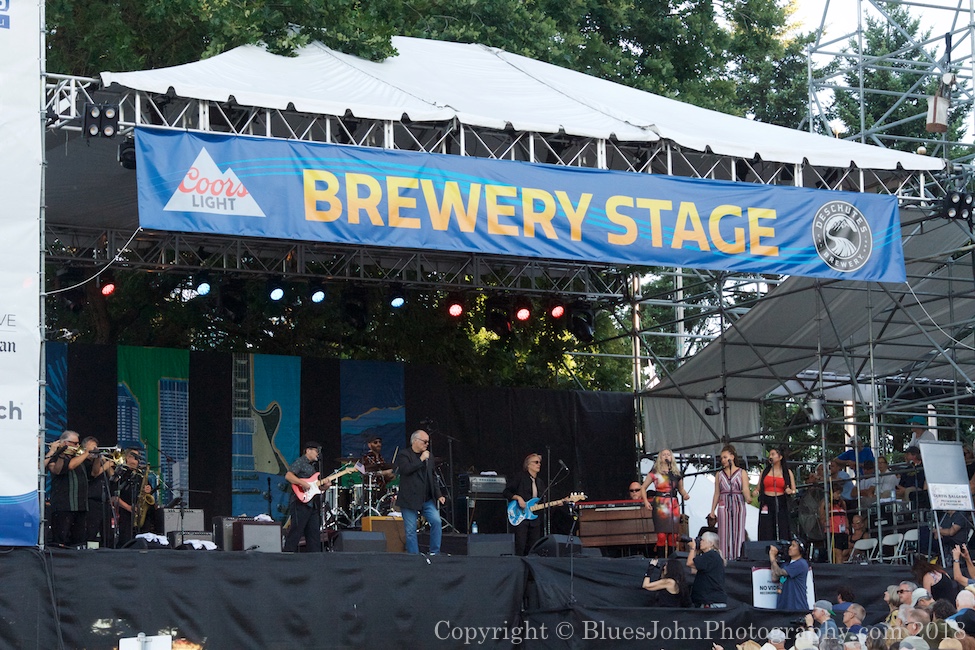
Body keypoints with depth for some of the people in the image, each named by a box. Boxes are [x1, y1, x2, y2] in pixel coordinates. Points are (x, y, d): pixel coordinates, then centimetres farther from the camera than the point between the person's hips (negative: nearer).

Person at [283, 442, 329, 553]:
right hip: (301, 503, -9)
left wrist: (324, 486, 7)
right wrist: (303, 483, -26)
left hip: (313, 505, 9)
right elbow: (288, 476, -18)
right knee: (296, 532, -10)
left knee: (314, 534, 7)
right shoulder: (300, 462, -4)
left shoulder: (314, 465, 23)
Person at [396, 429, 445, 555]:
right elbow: (406, 469, -20)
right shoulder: (403, 455, -1)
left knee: (436, 522, -12)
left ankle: (434, 553, -3)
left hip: (427, 499, 5)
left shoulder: (429, 457, 17)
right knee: (410, 530, -3)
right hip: (410, 500, -5)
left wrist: (438, 495, 12)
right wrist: (421, 460, -13)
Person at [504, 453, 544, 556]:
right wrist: (518, 497, -17)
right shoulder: (519, 477, 0)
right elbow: (506, 492, -2)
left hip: (535, 518, 6)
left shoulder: (539, 482, 19)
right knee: (520, 546, -12)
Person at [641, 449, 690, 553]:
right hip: (660, 505, -3)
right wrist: (646, 501, -4)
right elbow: (643, 487, 8)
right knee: (661, 535, -11)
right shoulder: (655, 473, 4)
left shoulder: (676, 474, 13)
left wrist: (685, 494, 1)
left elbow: (681, 489, 23)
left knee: (673, 535, -1)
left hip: (674, 504, 3)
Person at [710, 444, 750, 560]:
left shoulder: (742, 473, 7)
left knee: (738, 533, -3)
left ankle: (737, 558, -2)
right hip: (723, 507, 2)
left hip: (738, 507, -2)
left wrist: (748, 497, -23)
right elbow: (716, 494, 12)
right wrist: (712, 510, 6)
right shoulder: (719, 475, 13)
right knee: (724, 534, -3)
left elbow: (746, 490, -1)